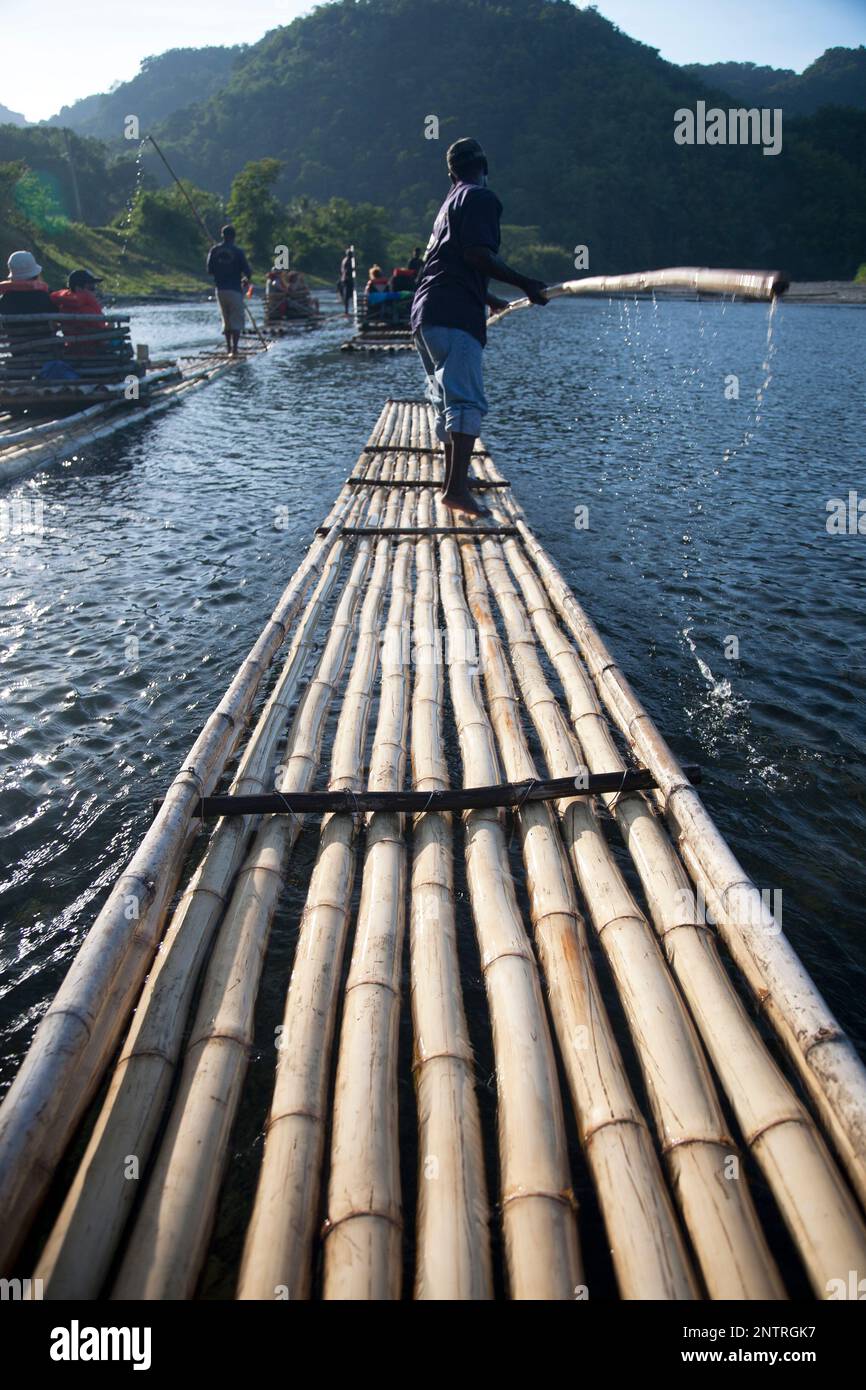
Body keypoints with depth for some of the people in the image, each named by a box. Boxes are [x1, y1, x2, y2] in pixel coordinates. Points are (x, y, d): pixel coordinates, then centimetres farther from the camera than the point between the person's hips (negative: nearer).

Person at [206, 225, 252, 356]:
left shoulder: (214, 250, 3)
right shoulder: (237, 251, -8)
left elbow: (209, 271, 7)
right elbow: (247, 271, -8)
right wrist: (248, 280, 13)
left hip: (220, 290, 4)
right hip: (235, 289, -4)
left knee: (226, 320, 16)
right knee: (237, 321, -1)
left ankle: (229, 349, 18)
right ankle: (234, 349, -11)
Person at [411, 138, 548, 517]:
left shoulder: (449, 204, 28)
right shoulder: (481, 198, 0)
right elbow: (477, 254, -15)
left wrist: (487, 298, 51)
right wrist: (524, 283, -10)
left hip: (425, 314, 10)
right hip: (455, 315, -9)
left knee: (448, 400, 17)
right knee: (467, 401, -17)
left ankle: (454, 478, 27)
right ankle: (456, 489, -28)